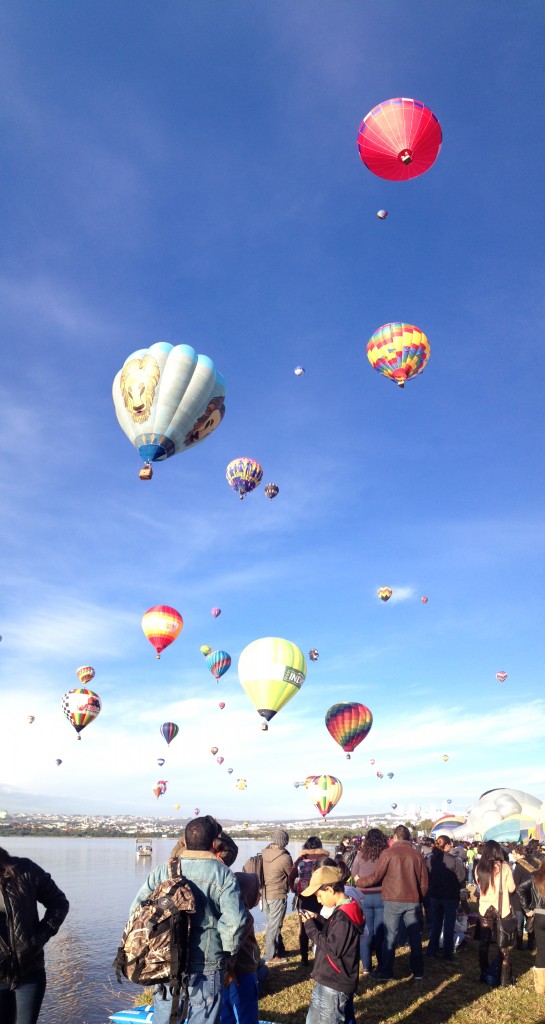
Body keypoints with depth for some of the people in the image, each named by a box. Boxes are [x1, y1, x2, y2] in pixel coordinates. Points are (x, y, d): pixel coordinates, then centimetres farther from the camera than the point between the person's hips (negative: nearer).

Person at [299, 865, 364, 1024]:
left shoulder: (343, 916, -26)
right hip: (327, 980, 10)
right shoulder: (343, 911, 5)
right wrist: (316, 921, 1)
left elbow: (332, 947, -26)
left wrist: (311, 927, -17)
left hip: (335, 985, -10)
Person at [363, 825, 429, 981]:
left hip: (393, 900, -3)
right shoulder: (417, 855, 0)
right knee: (415, 936, 13)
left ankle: (386, 971, 12)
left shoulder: (388, 853, -9)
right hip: (413, 901, 3)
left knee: (390, 935, 7)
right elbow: (424, 881, 5)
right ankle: (418, 971, 21)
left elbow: (376, 877, -5)